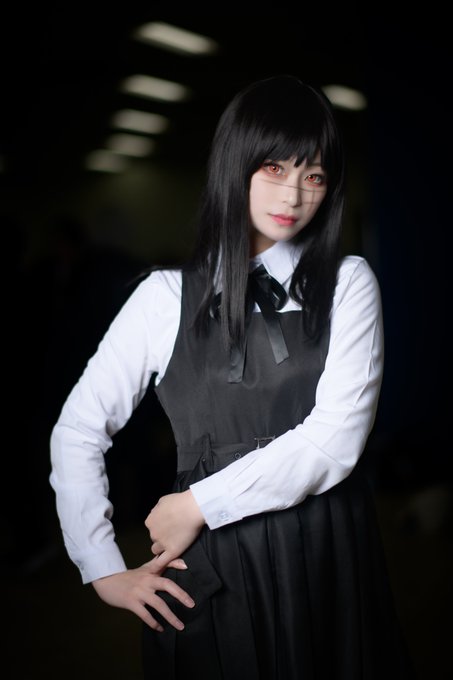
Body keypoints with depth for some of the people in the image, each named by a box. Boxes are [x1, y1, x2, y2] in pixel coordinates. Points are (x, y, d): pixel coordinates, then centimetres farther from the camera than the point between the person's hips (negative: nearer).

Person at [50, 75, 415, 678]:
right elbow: (77, 431, 3)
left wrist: (200, 503, -11)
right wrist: (105, 570, 1)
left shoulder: (347, 285, 0)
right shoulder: (167, 296, 0)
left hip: (328, 560, 1)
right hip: (207, 571, 0)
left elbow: (336, 439, -10)